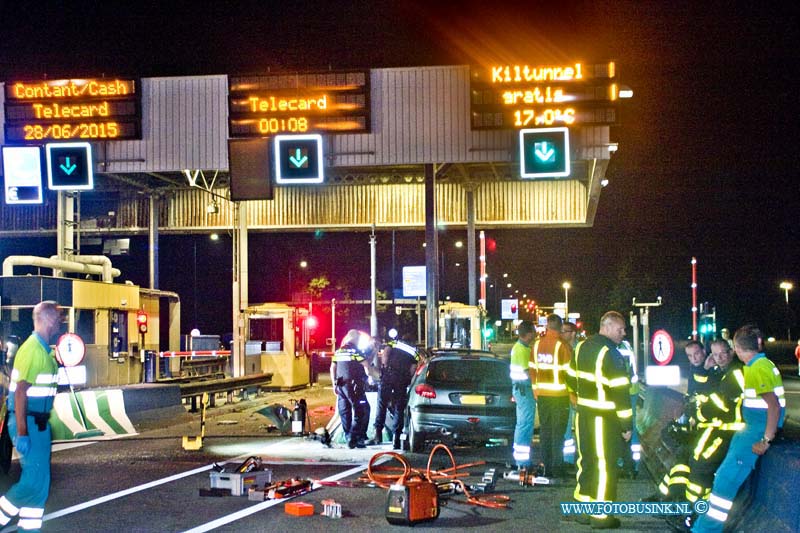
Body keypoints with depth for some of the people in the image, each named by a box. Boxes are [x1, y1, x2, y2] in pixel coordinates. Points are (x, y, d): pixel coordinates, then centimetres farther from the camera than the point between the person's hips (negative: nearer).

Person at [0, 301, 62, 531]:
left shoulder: (43, 349, 11)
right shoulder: (32, 349, -18)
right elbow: (20, 392, -21)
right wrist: (21, 433, -23)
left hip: (39, 423, 10)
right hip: (28, 423, -10)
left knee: (40, 479, 10)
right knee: (34, 480, -9)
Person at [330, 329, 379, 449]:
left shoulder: (338, 352, 12)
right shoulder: (356, 351, -7)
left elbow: (332, 368, 13)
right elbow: (367, 367, -8)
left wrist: (334, 384, 18)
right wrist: (377, 375, 7)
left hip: (341, 385, 7)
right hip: (354, 386, -7)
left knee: (345, 412, 11)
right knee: (362, 411, -3)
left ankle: (349, 437, 15)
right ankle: (353, 438, -11)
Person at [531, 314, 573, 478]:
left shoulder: (537, 344, 3)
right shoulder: (562, 346, -13)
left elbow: (533, 370, 9)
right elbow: (569, 371, -12)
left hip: (542, 395, 5)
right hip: (559, 395, -4)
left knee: (545, 430, 12)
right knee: (558, 432, 2)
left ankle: (546, 466, 17)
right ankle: (557, 468, 4)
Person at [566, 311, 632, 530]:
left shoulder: (582, 347, 8)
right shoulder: (611, 353, -17)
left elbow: (571, 378, 17)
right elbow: (620, 391, -18)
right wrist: (626, 424, -12)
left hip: (583, 413, 8)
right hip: (604, 417, -8)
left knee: (586, 459, 17)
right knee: (604, 463, 0)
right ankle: (601, 515, 5)